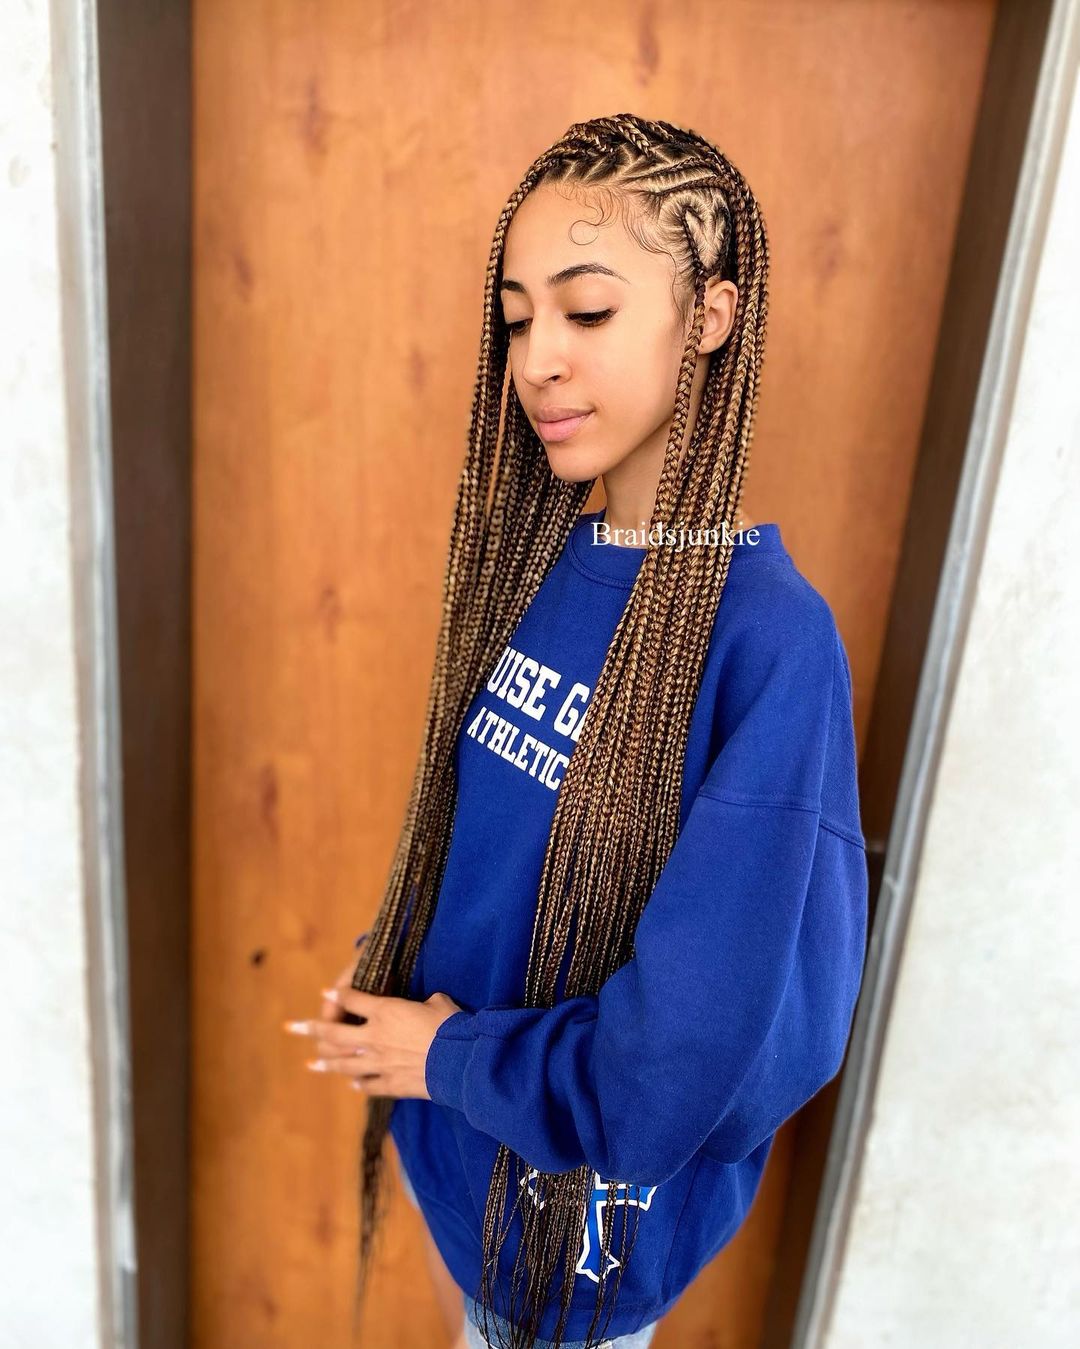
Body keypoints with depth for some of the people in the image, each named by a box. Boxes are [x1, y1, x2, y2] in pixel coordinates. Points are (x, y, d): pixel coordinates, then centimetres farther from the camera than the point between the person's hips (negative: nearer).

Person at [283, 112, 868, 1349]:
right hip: (449, 1108, 6)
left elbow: (688, 1064, -27)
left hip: (585, 1200, -5)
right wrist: (396, 1003, -4)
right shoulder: (533, 558, -6)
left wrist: (452, 1053, -15)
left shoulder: (770, 641, -28)